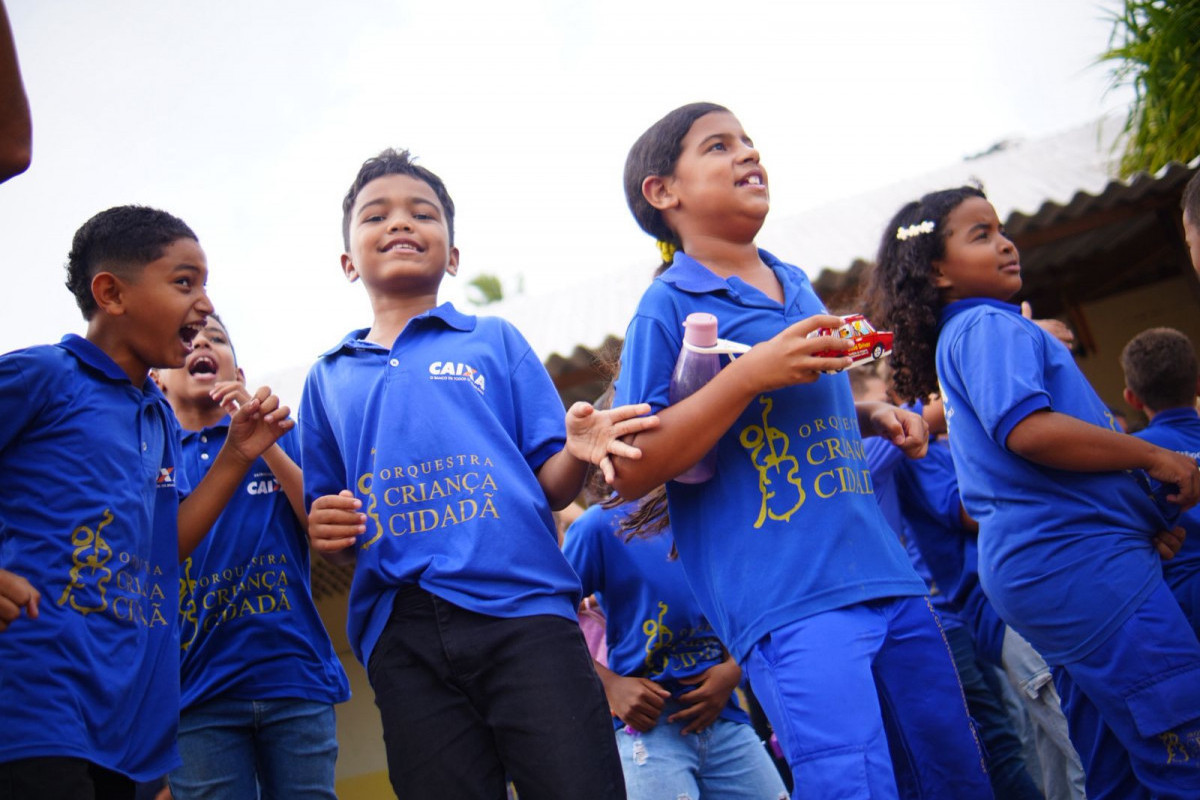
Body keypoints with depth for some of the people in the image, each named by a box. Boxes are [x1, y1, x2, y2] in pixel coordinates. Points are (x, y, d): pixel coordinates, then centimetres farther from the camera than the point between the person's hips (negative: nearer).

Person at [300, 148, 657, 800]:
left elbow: (550, 488, 9)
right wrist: (325, 530, -1)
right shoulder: (329, 378, 20)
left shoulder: (495, 342, 15)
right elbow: (329, 525, 22)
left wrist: (577, 454, -13)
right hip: (402, 639, 2)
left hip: (522, 607, -2)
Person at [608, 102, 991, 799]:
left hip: (886, 577, 8)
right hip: (790, 600, -7)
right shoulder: (670, 306, -3)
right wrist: (751, 373, -18)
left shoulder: (798, 287, 18)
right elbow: (630, 473, -10)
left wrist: (872, 417, 11)